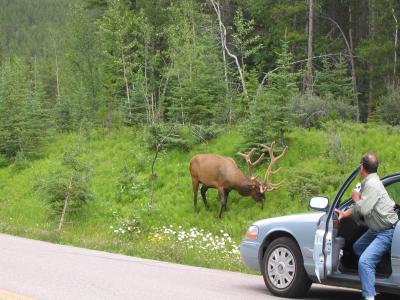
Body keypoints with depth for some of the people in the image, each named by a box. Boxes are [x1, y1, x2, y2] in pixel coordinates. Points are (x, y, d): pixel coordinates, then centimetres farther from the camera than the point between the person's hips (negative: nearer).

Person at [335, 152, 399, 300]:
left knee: (365, 261, -23)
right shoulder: (367, 182, 6)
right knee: (358, 247, 30)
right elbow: (361, 207, 19)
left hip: (387, 231, -11)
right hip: (377, 228, 11)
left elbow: (364, 210, -29)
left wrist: (356, 198, -11)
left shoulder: (372, 184, -25)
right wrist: (345, 213, 14)